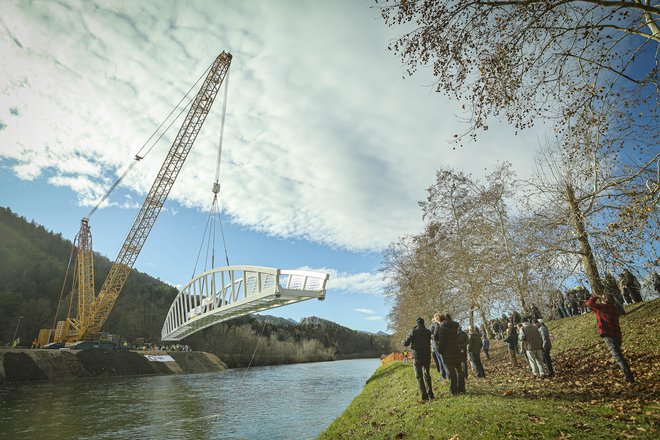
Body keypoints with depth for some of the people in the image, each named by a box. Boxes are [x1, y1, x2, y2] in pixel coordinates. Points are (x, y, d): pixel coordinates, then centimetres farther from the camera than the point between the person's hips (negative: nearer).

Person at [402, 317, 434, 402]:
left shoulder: (413, 332, -9)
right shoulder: (428, 332, 1)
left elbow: (406, 343, -9)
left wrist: (403, 341, 12)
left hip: (417, 357, -3)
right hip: (427, 357, 4)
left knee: (419, 377, 3)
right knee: (427, 375, 18)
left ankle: (424, 396, -2)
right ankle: (430, 393, 15)